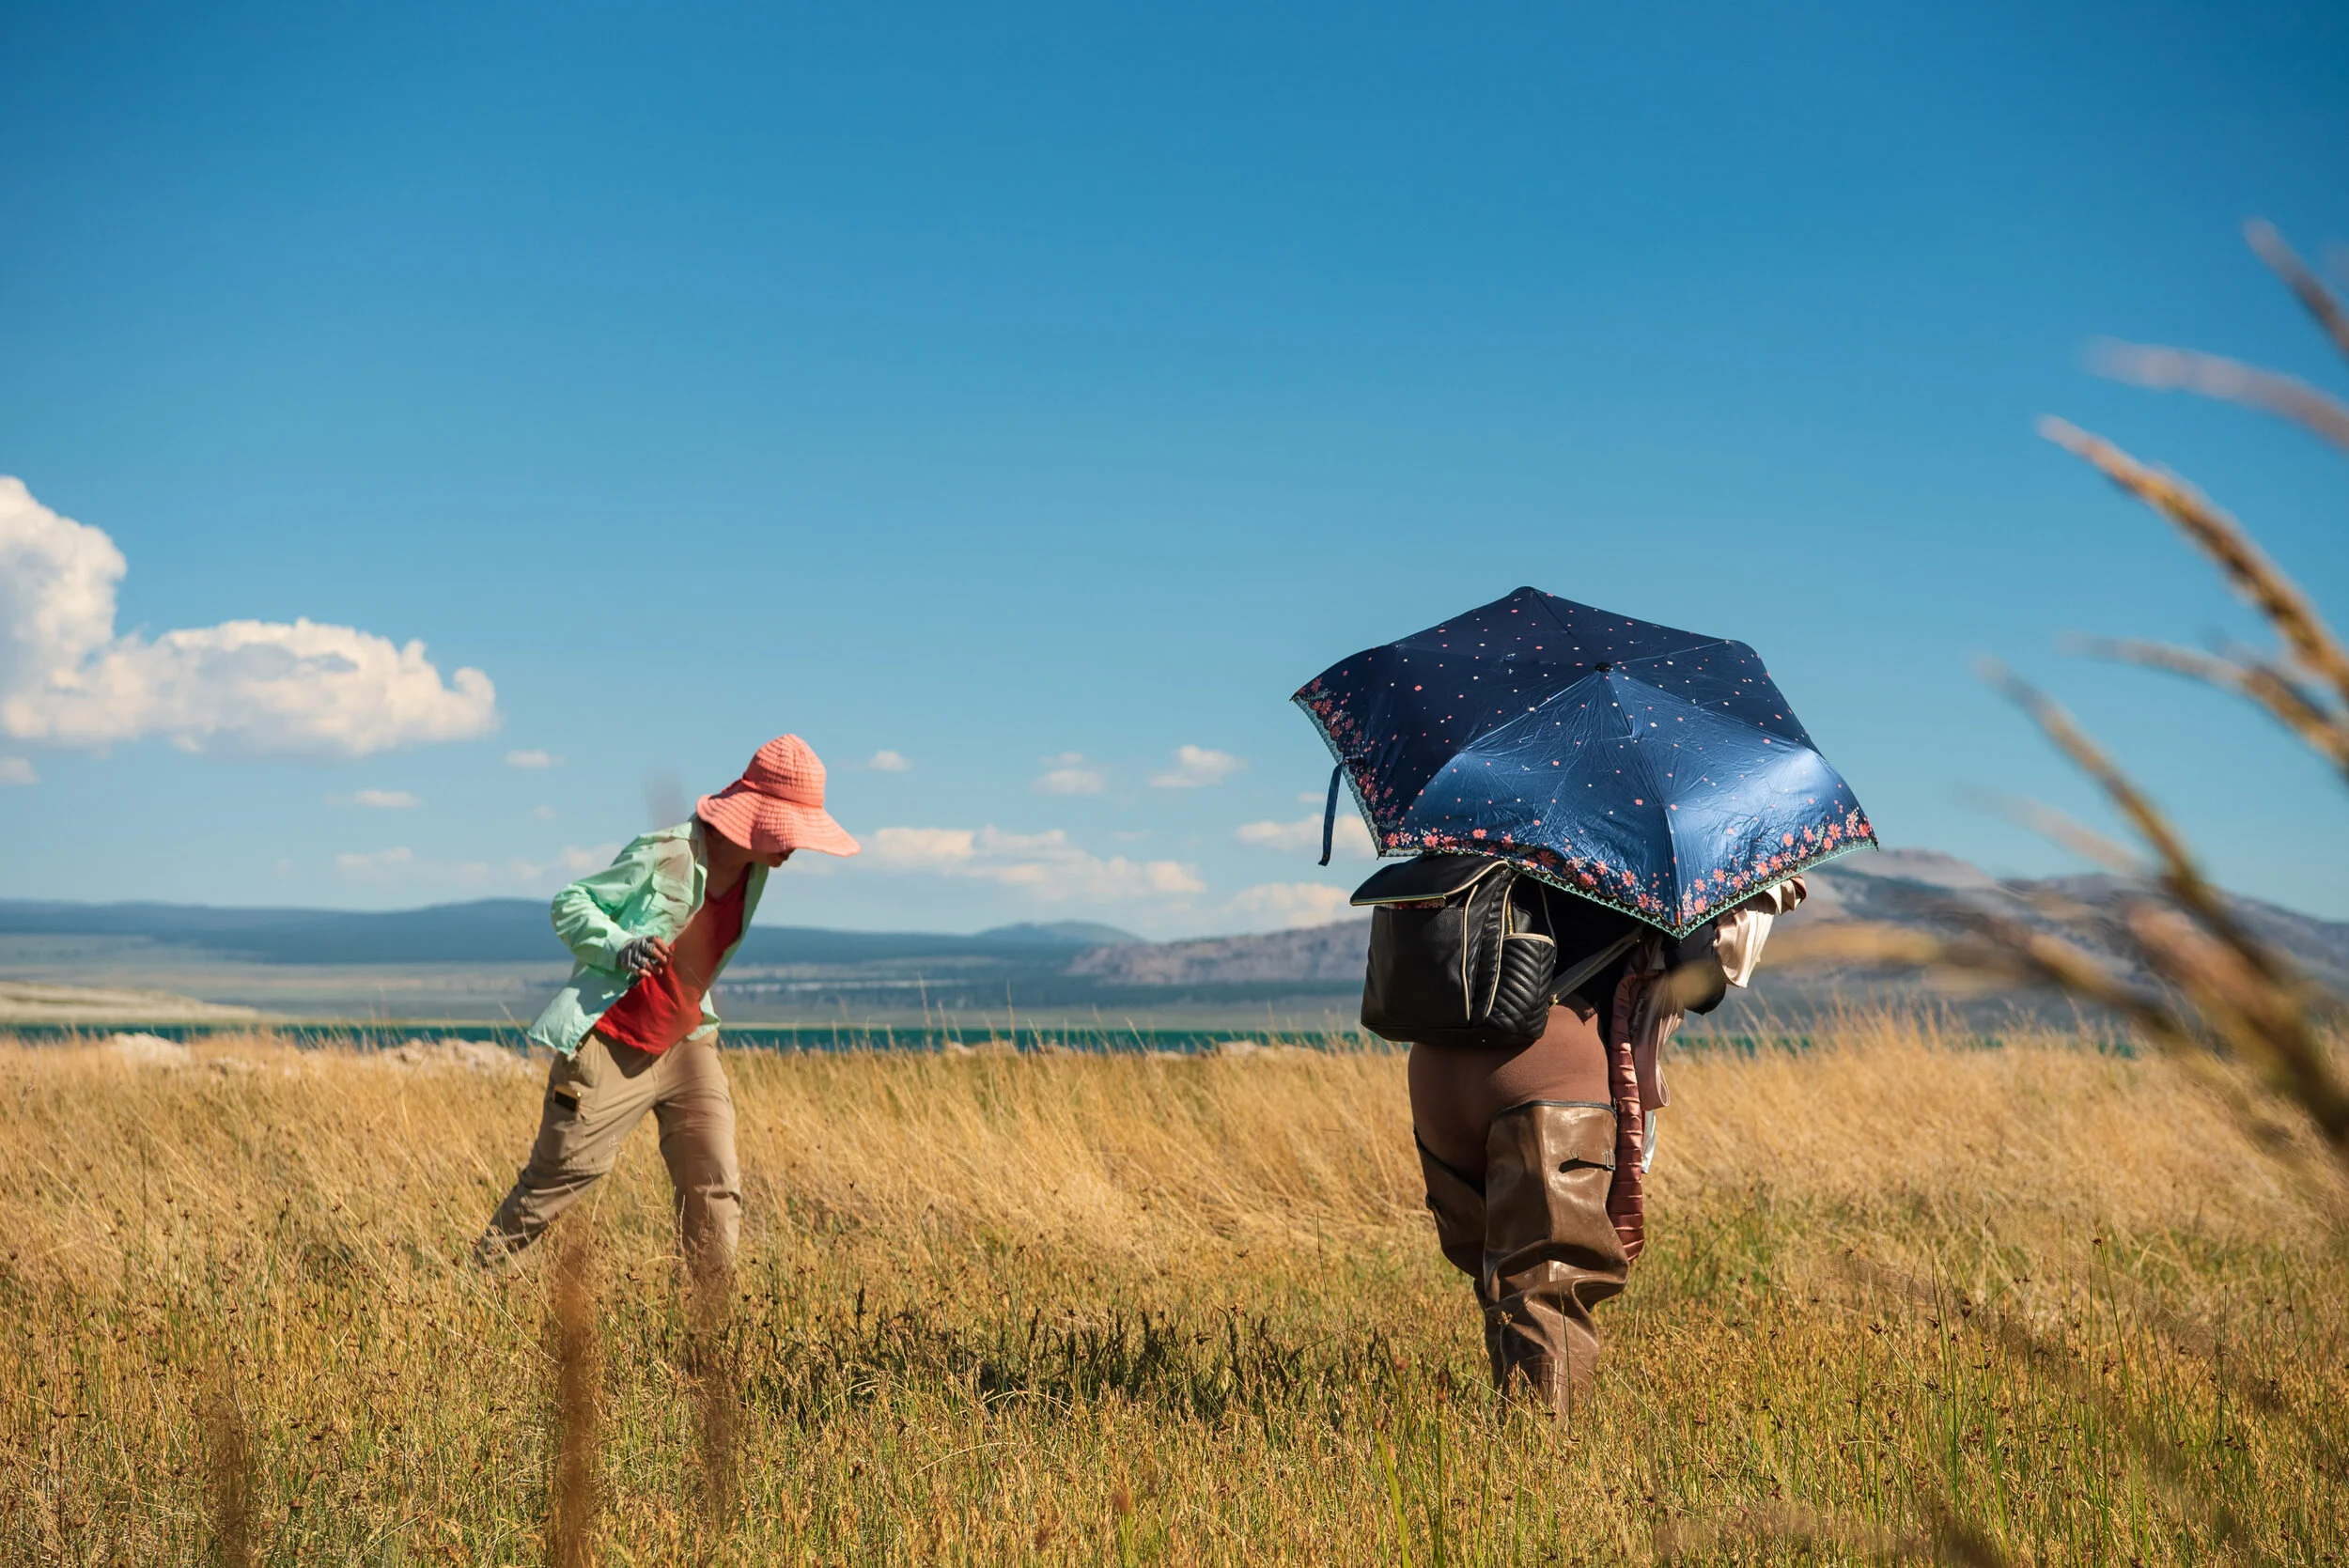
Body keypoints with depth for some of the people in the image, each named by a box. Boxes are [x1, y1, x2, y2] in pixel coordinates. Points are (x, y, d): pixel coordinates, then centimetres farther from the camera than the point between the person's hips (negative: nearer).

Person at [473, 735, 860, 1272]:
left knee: (715, 1185, -3)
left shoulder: (753, 873, 1)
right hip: (609, 1044, -6)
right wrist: (620, 946, -28)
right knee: (561, 1172, 3)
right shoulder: (665, 856, -20)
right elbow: (570, 904, -12)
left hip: (683, 1043, 6)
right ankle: (481, 1272, 21)